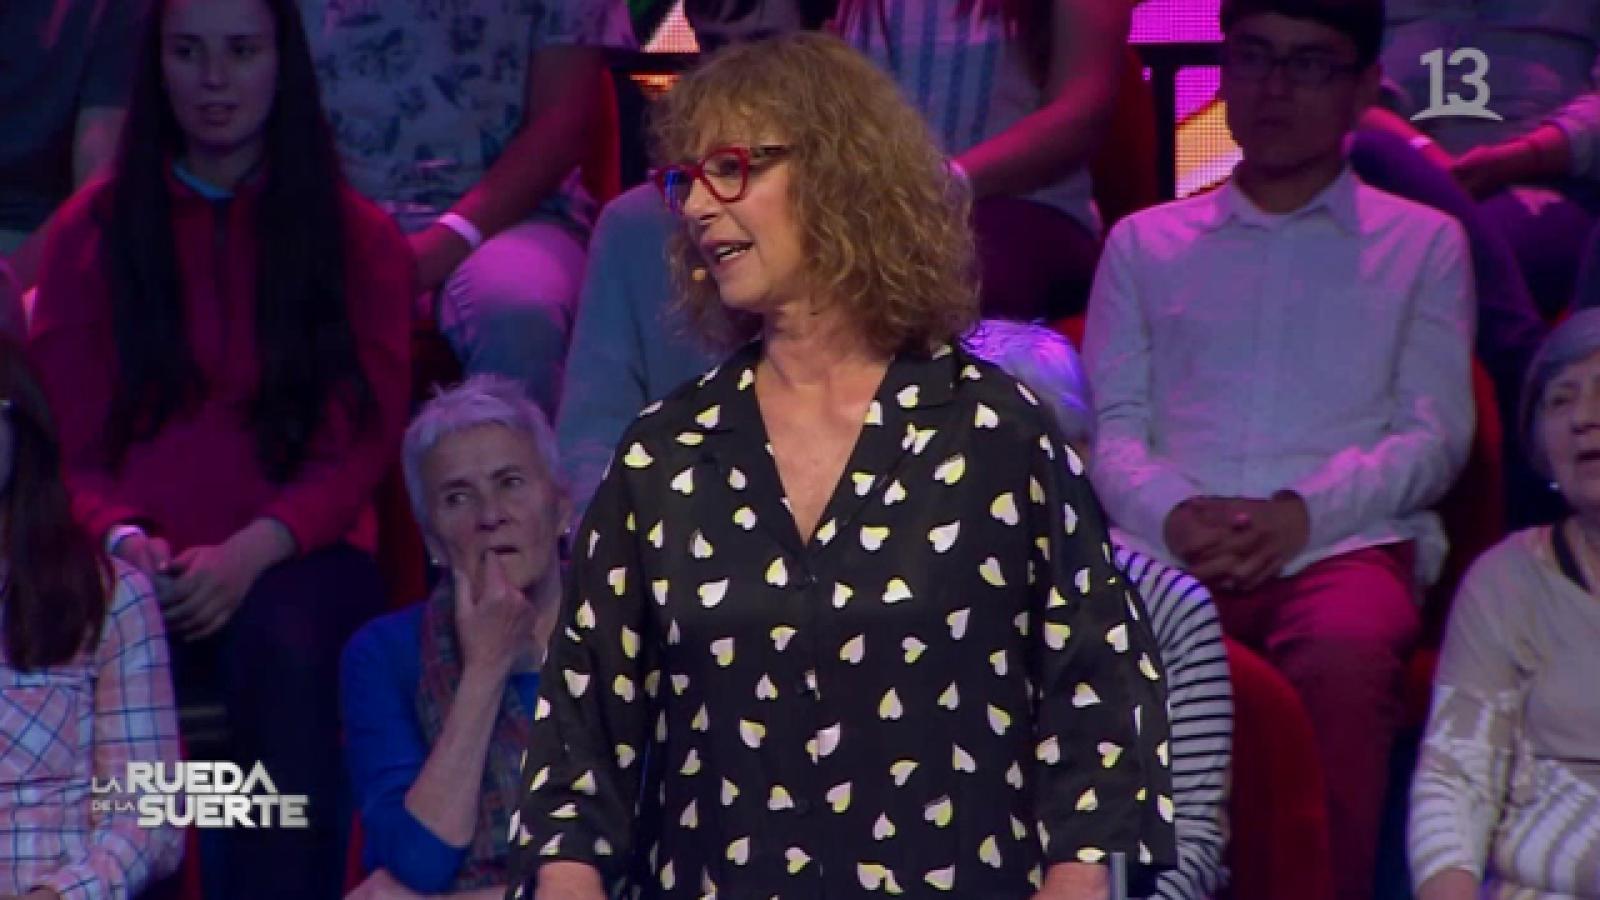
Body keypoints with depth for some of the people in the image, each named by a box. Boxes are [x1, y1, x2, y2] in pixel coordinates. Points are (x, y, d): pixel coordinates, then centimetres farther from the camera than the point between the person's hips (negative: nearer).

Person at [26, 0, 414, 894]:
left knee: (285, 643, -37)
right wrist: (122, 537, -13)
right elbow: (64, 440, 9)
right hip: (139, 572, 1)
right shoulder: (94, 230, 14)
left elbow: (360, 445, 3)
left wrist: (251, 553, -16)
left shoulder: (360, 238, 11)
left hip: (299, 561, 0)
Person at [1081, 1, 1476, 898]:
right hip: (1173, 551, 1)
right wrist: (1175, 513, -8)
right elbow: (1111, 427, 15)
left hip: (1346, 545, -1)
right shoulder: (1144, 243, 25)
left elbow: (1436, 435, 9)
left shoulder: (1424, 243, 21)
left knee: (1344, 654, -39)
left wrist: (1302, 513, -9)